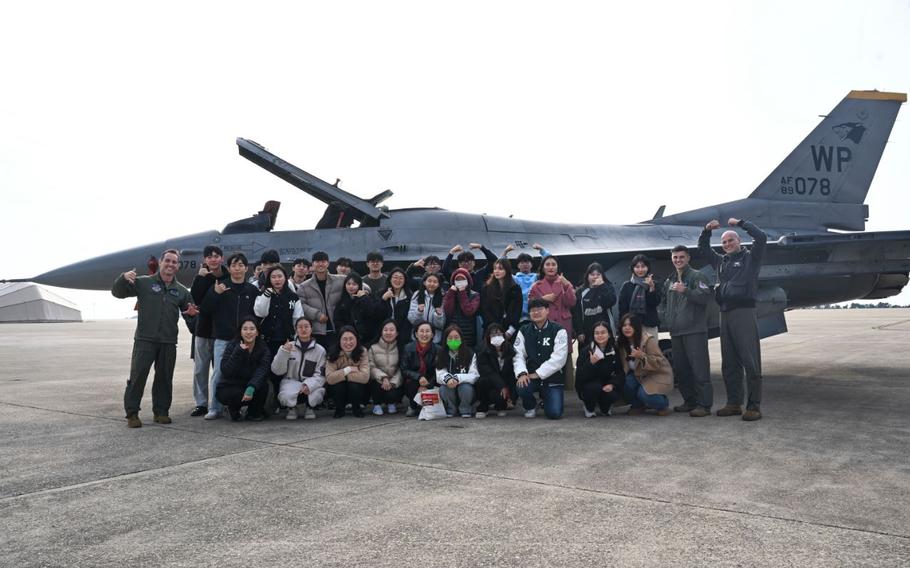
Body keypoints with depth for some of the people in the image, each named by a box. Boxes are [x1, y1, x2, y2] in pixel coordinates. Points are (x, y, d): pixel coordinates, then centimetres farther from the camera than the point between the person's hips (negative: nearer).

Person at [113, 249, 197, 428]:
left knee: (165, 378, 9)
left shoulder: (181, 291, 11)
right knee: (137, 375, -4)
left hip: (169, 342, 3)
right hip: (145, 339, -3)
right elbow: (117, 292, 1)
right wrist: (123, 278, -19)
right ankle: (131, 413, 6)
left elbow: (188, 311, 22)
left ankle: (161, 411, 20)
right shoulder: (144, 283, 2)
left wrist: (191, 313, -2)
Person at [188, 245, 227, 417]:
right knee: (200, 369, 7)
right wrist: (201, 277, -17)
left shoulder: (228, 278, -2)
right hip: (203, 329, 2)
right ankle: (201, 403, 16)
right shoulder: (201, 277, 3)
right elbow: (194, 299, -13)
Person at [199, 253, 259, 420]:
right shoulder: (219, 287, 3)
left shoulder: (252, 290, 7)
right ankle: (215, 408, 9)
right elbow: (205, 309, -2)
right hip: (223, 339, -1)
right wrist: (215, 294, -15)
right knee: (219, 372, -2)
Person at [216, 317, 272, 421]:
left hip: (254, 385, 2)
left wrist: (251, 388, -44)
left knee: (263, 386, -30)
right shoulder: (232, 346, -11)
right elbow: (226, 372, -23)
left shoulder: (263, 349, -9)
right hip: (228, 388, -1)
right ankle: (233, 408, 4)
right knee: (238, 394, -34)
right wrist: (238, 352, -31)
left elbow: (261, 372, -26)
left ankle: (254, 413, -1)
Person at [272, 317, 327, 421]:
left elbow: (320, 375, -3)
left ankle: (310, 408, 4)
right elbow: (277, 371, -2)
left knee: (316, 395, -34)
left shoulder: (320, 350, 4)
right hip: (291, 382, 0)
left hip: (312, 384, 0)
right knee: (287, 396, -34)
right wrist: (283, 352, -17)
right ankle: (292, 408, 4)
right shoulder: (288, 346, 5)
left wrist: (309, 385, -24)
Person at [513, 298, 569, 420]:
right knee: (521, 386, -32)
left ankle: (546, 398, 24)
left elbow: (558, 358, -15)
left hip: (553, 379, -2)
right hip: (530, 376, 2)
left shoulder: (559, 331, -6)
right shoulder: (523, 331, 5)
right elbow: (518, 355, -4)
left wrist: (538, 374, -19)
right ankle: (530, 407, 5)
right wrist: (522, 373, -23)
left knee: (554, 413, -15)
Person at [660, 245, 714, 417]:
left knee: (699, 368, -10)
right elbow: (664, 302, 29)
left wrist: (686, 291, -26)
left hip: (694, 330, -8)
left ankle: (704, 404, -8)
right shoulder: (669, 281, 21)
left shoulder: (697, 276, -1)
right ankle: (690, 401, 22)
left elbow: (706, 295, -16)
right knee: (680, 369, 12)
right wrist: (665, 318, 12)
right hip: (676, 332, 8)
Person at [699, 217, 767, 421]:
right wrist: (707, 231, 18)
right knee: (729, 363, 9)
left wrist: (740, 223, -2)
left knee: (750, 361, -7)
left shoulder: (750, 258, 6)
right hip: (725, 314, 6)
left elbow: (761, 238, -8)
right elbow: (703, 249, 33)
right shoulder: (721, 261, 22)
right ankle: (734, 403, 16)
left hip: (744, 312, -6)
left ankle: (754, 406, -3)